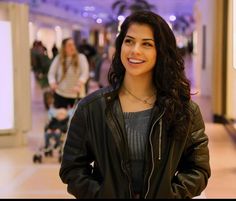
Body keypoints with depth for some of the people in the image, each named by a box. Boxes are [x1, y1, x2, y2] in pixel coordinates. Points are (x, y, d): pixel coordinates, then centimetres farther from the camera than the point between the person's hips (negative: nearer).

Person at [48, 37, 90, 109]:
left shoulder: (81, 57, -3)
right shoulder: (58, 59, 3)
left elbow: (85, 73, -14)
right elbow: (51, 73, 3)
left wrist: (79, 84, -32)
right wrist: (52, 83, -19)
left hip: (77, 95, -2)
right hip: (60, 94, 2)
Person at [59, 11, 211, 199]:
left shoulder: (184, 109, -8)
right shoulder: (90, 107, -9)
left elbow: (198, 168, -5)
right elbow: (72, 168, -7)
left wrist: (172, 194, -19)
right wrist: (99, 195, -19)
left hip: (164, 194, 0)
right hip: (107, 194, 0)